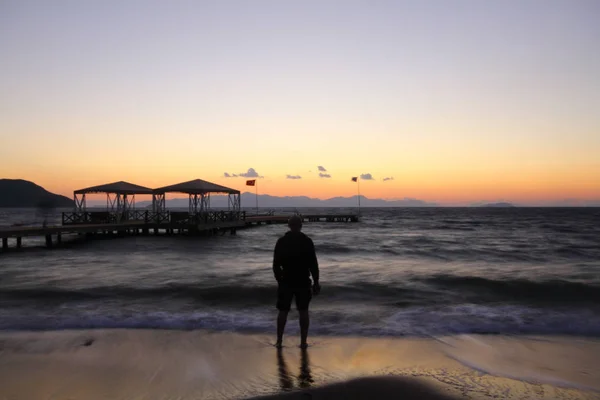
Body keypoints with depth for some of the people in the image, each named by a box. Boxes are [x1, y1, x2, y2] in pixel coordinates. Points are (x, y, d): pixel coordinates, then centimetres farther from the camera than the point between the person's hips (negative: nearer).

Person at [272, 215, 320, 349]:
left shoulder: (281, 241, -1)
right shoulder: (307, 241, -5)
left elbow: (276, 264, 2)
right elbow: (313, 264, -6)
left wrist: (279, 280, 13)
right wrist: (316, 282, 1)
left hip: (286, 281, 1)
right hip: (303, 281, -1)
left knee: (283, 311, 11)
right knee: (303, 311, 8)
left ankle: (279, 340, 13)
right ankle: (303, 342, 8)